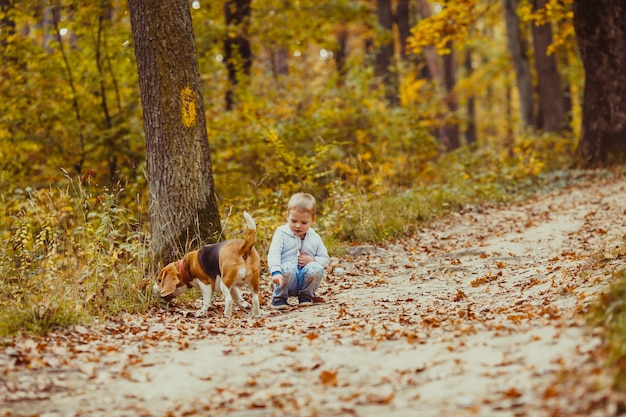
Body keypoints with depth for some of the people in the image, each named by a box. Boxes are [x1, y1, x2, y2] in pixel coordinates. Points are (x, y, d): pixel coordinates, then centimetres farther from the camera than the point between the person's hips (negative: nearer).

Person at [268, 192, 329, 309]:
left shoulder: (315, 238, 8)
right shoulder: (282, 234, -2)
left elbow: (325, 259, 13)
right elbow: (273, 254, -15)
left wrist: (312, 260, -10)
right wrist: (276, 272, -34)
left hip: (305, 280, 3)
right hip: (287, 278, -3)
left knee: (316, 269, -28)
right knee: (288, 268, -36)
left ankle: (306, 295, -1)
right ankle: (279, 297, -9)